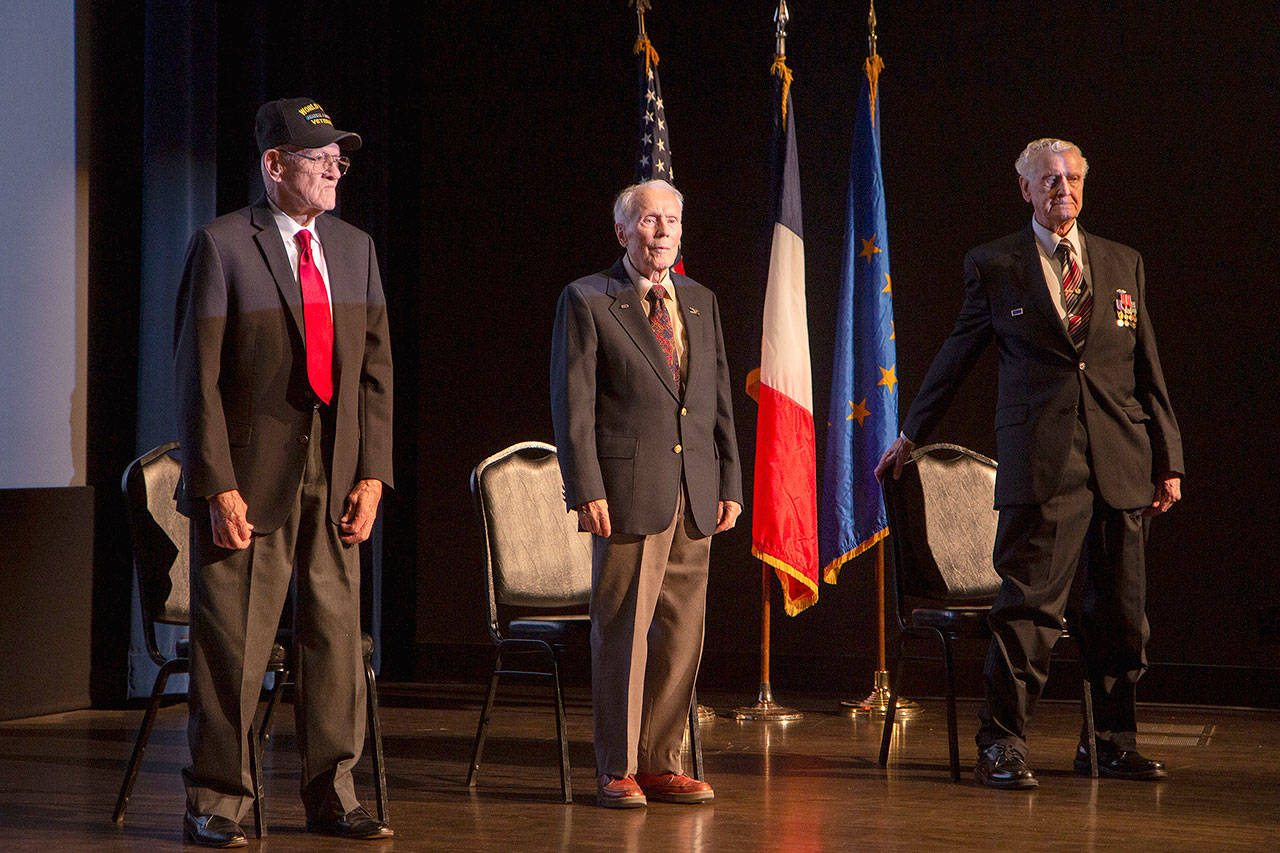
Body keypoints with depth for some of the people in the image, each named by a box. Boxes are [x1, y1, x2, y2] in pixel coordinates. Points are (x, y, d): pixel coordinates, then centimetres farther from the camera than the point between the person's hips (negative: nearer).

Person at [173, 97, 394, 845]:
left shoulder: (355, 248, 11)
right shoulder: (223, 245, -6)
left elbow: (376, 366, 10)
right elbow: (199, 375, -9)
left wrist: (373, 474, 1)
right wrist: (218, 486, -14)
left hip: (335, 480, 5)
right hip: (252, 479, -5)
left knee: (337, 638, 8)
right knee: (232, 648, 1)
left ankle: (332, 796, 19)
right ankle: (217, 804, 13)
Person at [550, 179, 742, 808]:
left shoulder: (700, 302, 16)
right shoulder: (586, 301, 0)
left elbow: (719, 399, 17)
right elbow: (572, 403, -5)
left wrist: (730, 484, 10)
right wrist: (586, 490, -12)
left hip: (694, 497, 5)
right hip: (629, 493, -5)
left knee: (681, 635, 7)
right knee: (621, 633, -2)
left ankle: (661, 764, 17)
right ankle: (617, 772, 7)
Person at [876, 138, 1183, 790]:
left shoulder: (1124, 264, 15)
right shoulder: (993, 266, 6)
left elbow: (1148, 369, 15)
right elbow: (955, 357, 15)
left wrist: (1168, 460, 12)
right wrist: (911, 435, 19)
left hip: (1121, 461, 4)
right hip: (1039, 458, -3)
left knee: (1120, 608, 8)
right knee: (1029, 601, -8)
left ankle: (1112, 741, 20)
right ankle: (1001, 742, 0)